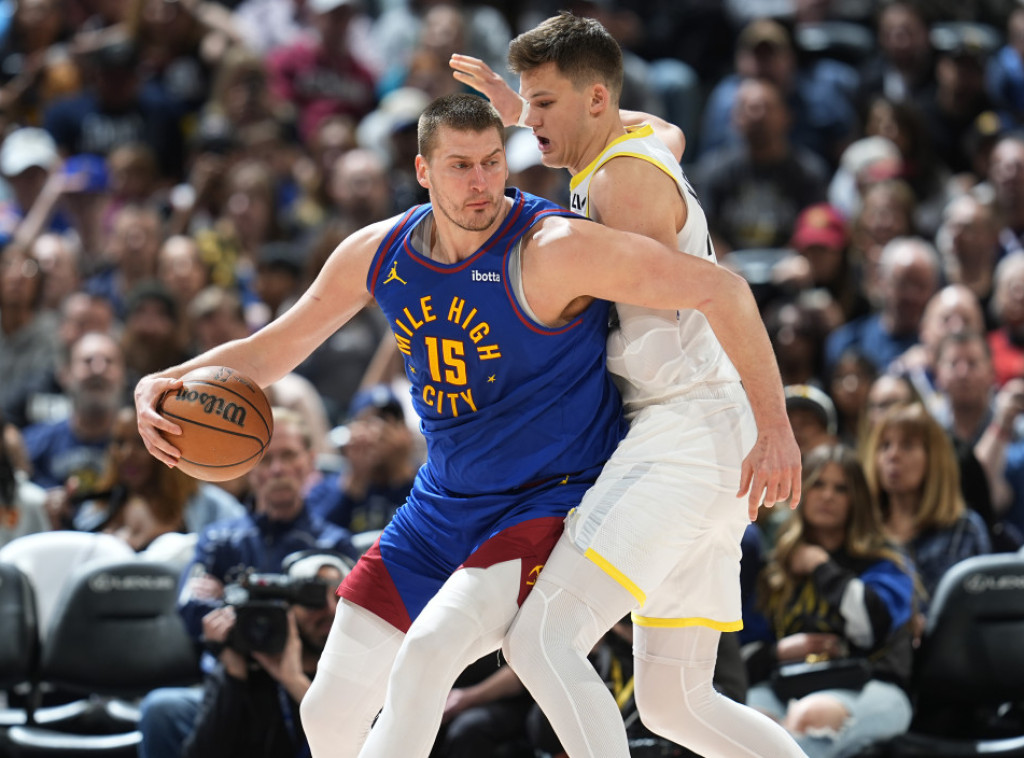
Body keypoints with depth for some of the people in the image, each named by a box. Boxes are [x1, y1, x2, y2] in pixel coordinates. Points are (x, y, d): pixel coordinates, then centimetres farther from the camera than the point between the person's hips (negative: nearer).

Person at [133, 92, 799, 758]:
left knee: (425, 659, -29)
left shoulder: (552, 250, -23)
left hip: (552, 502, -7)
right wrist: (167, 384, -8)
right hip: (443, 505, 7)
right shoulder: (378, 254, -2)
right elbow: (270, 351, 10)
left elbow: (720, 290, -21)